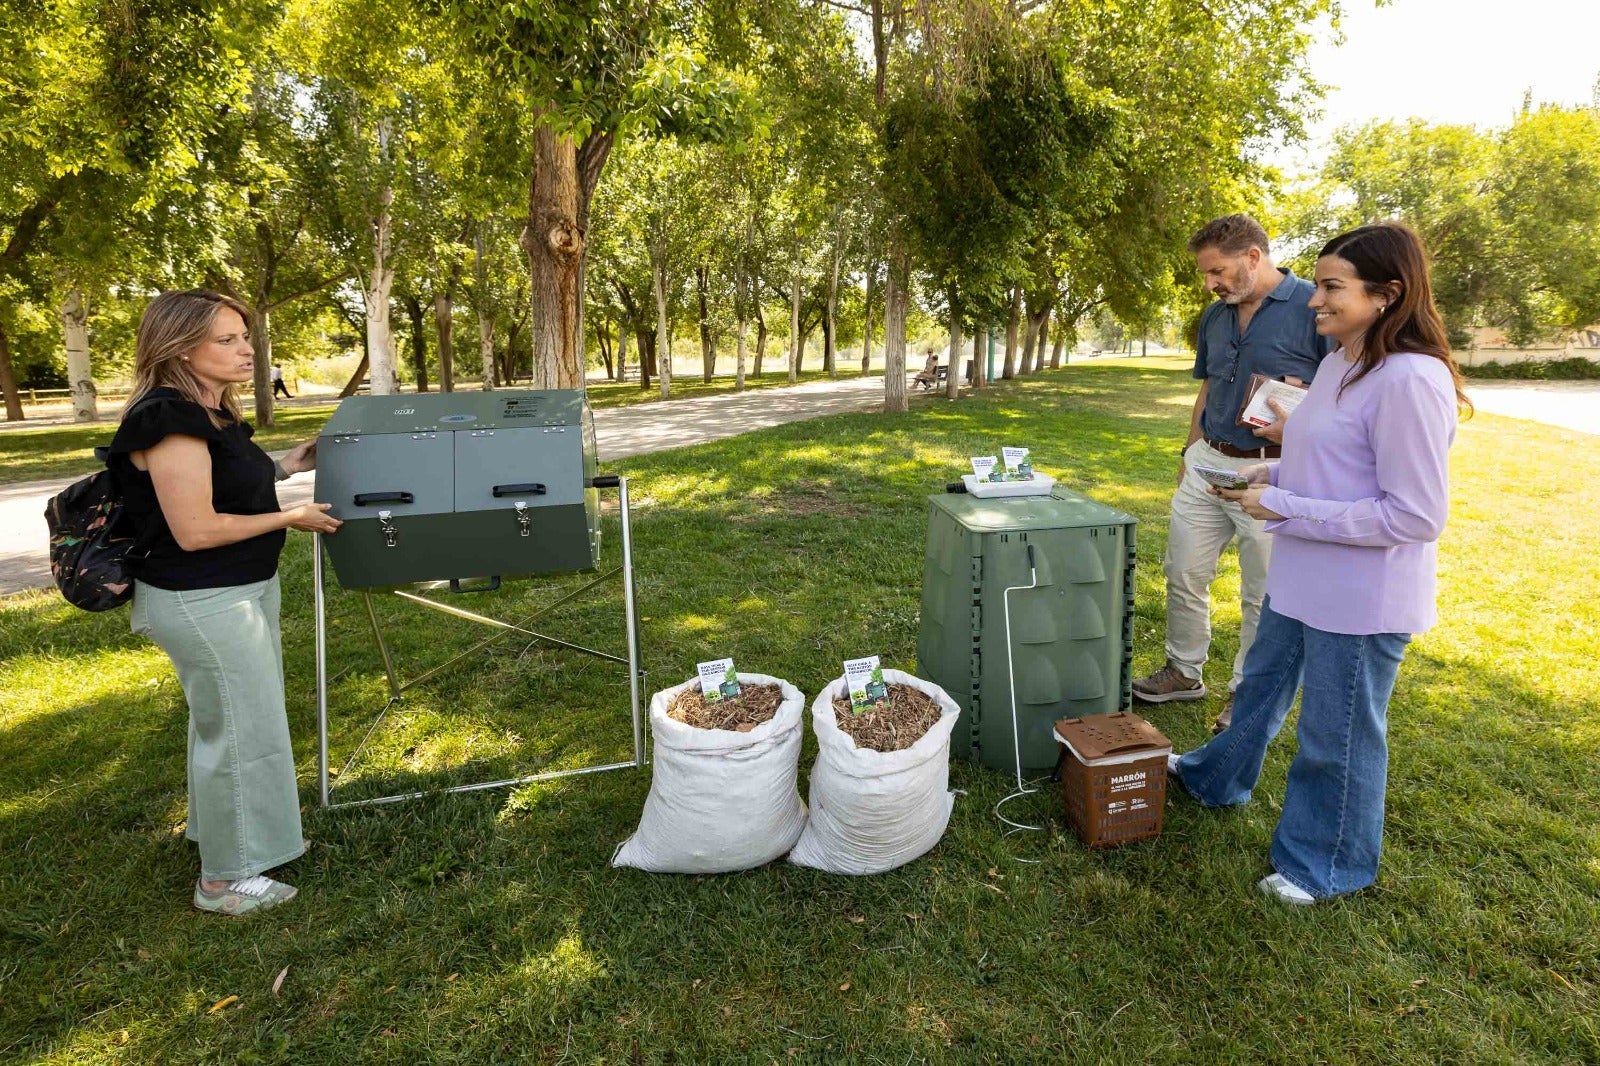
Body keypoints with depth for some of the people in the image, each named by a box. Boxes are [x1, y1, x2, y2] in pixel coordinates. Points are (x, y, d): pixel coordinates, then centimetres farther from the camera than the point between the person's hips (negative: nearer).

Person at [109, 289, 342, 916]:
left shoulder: (212, 414, 7)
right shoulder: (170, 420, -21)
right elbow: (194, 529, -24)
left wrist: (282, 470, 9)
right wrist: (291, 518, -16)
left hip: (240, 590, 10)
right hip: (200, 601, -10)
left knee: (248, 719, 22)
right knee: (240, 730, 2)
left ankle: (243, 835, 43)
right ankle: (224, 880, 20)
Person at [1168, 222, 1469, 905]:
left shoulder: (1411, 380, -24)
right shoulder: (1339, 363, 5)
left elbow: (1417, 514, -24)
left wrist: (1285, 508, -22)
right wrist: (1274, 475, 1)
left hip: (1361, 601, -9)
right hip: (1301, 582, 9)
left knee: (1338, 737, 11)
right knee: (1261, 688, 27)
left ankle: (1328, 864, 34)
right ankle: (1217, 778, 52)